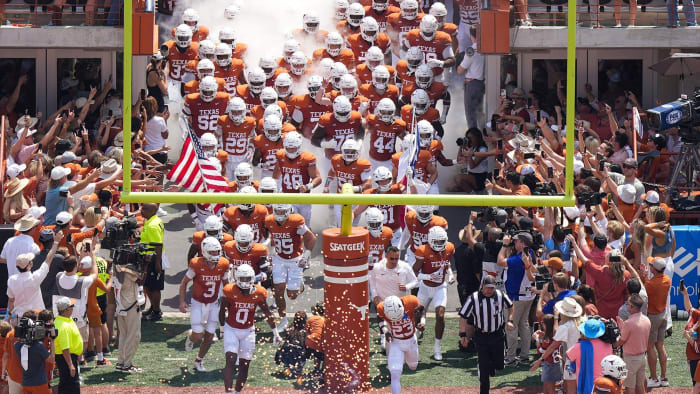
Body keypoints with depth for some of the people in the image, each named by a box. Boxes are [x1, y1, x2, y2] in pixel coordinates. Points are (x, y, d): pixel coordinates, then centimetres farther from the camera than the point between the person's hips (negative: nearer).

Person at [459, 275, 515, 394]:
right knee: (483, 367, -5)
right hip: (481, 336, -2)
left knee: (499, 365, 5)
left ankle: (491, 368, 41)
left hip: (498, 335, 2)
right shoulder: (473, 298, -12)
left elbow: (510, 306, 17)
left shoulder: (501, 296, -5)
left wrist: (510, 320, 2)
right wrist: (463, 335, -13)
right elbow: (463, 316, -6)